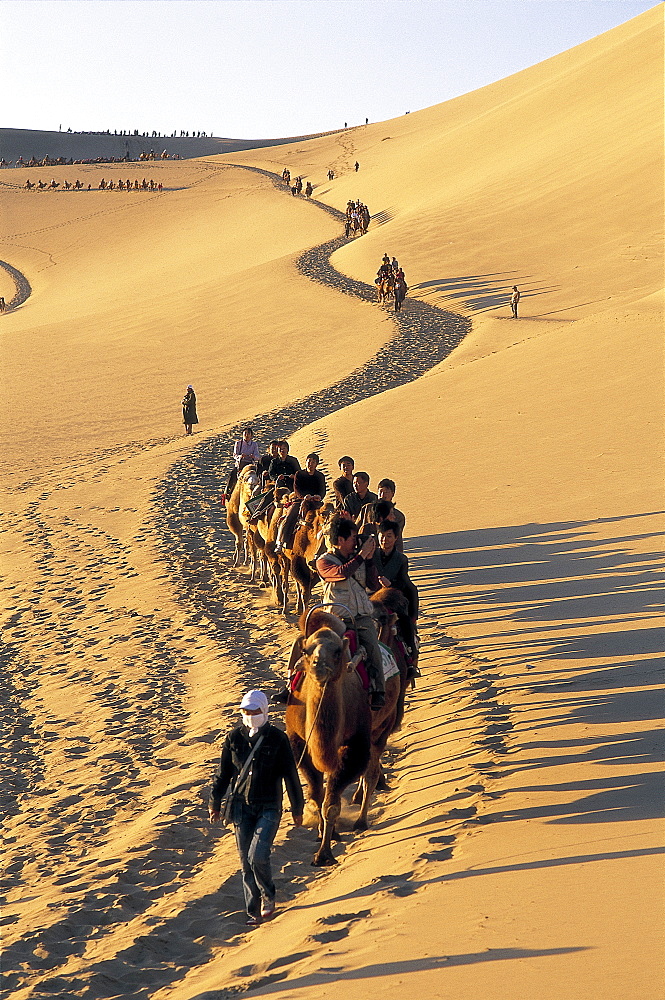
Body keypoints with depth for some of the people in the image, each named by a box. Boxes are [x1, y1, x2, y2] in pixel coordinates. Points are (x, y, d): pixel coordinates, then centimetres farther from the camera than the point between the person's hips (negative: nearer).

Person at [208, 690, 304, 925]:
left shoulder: (277, 738, -4)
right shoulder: (234, 738, 3)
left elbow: (290, 775, 2)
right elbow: (223, 773, 11)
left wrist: (297, 808, 5)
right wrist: (214, 803, 13)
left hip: (269, 807, -3)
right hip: (242, 807, 3)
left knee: (258, 855, -18)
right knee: (246, 862, 4)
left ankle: (267, 897, 9)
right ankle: (254, 912, 16)